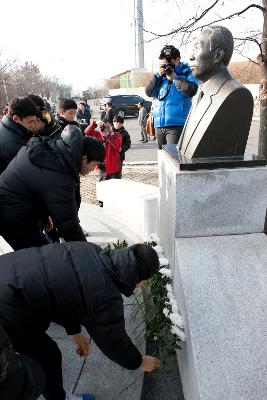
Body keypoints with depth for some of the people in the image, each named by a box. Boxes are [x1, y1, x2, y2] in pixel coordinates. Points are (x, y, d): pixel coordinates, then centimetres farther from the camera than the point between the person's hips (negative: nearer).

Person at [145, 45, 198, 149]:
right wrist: (158, 76, 1)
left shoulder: (187, 73, 4)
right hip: (159, 125, 6)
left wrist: (174, 77, -8)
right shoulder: (162, 74, 18)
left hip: (176, 125, -6)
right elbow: (148, 92, 11)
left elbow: (191, 91, -15)